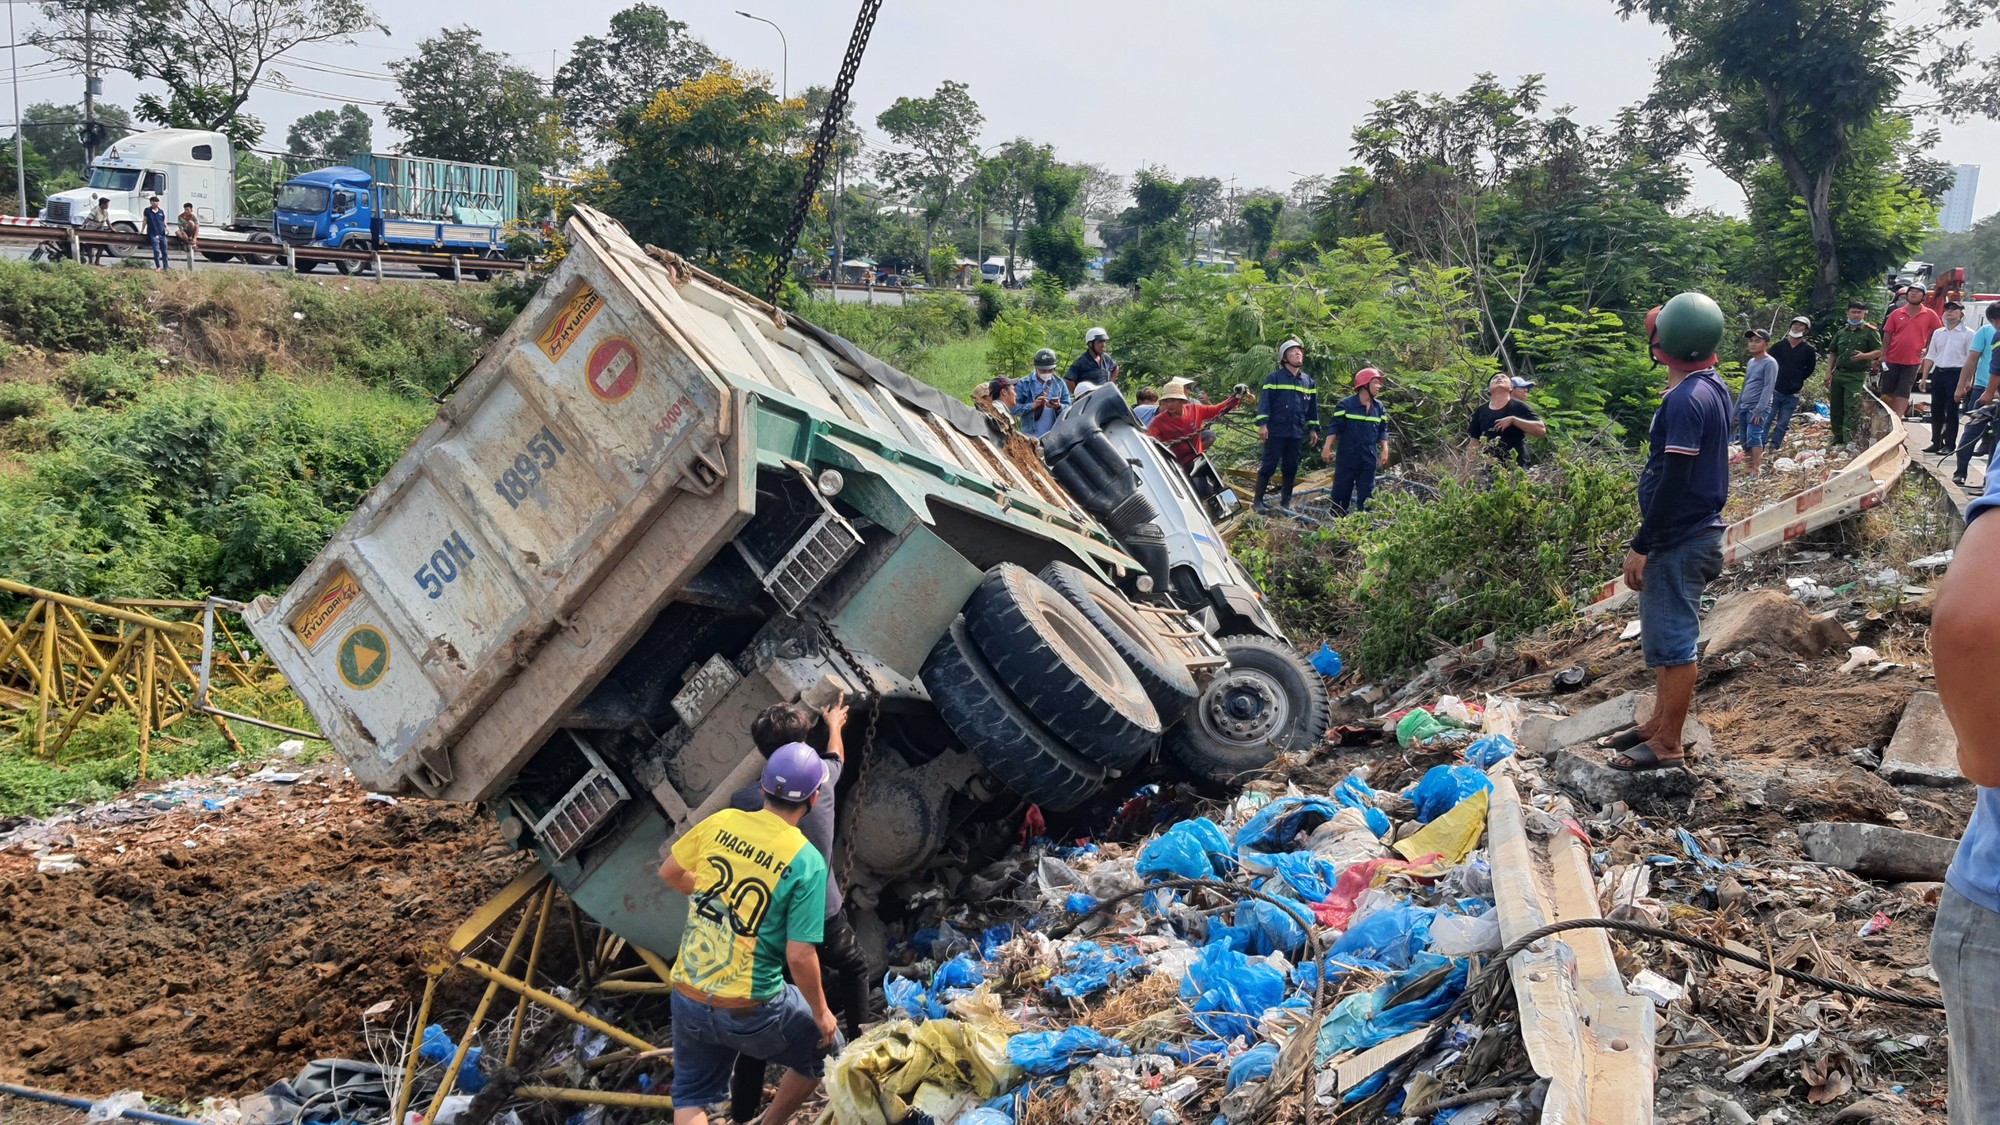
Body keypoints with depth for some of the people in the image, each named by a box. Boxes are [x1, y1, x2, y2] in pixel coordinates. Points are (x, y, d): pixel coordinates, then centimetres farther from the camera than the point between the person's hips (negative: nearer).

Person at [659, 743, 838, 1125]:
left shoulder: (721, 821, -4)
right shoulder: (807, 862, -17)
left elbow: (670, 871, 12)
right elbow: (800, 956, -18)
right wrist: (821, 1013, -2)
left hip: (687, 997, 4)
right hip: (749, 1011, -4)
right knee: (824, 1045, 24)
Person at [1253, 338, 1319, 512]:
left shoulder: (1308, 382, 13)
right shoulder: (1274, 378, -2)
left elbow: (1313, 407, 18)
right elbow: (1264, 401, -7)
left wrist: (1313, 428, 15)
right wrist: (1262, 424, -15)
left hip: (1297, 433, 5)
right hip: (1276, 431, -5)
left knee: (1291, 467, 10)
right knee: (1269, 465, -5)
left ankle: (1286, 501, 20)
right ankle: (1258, 501, -2)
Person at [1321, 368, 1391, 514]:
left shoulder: (1379, 407, 6)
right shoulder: (1346, 404, -7)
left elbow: (1383, 430, 12)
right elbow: (1335, 427, -7)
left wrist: (1385, 450, 3)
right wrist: (1327, 447, -13)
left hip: (1369, 457, 4)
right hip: (1347, 455, -4)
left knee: (1366, 490, 5)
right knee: (1342, 488, 2)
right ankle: (1337, 517, 10)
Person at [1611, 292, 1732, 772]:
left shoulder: (1685, 400, -22)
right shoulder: (1712, 388, 9)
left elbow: (1673, 482, -23)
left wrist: (1641, 546, -20)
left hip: (1679, 540, -10)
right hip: (1696, 531, 10)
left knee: (1672, 642, -1)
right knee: (1664, 636, 20)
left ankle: (1667, 746, 8)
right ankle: (1659, 723, 32)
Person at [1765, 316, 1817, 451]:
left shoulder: (1809, 350, -1)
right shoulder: (1779, 345, 0)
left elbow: (1809, 370, 12)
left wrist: (1797, 380, 8)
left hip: (1792, 394, 0)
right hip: (1774, 390, 0)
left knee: (1782, 424, 3)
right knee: (1766, 420, -4)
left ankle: (1774, 447, 9)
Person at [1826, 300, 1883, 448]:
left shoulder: (1870, 331, 0)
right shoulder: (1841, 331, 16)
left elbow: (1879, 352, -5)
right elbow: (1832, 353, 20)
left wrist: (1863, 356, -23)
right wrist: (1829, 372, 9)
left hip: (1856, 376, -6)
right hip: (1838, 374, 6)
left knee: (1852, 409, -15)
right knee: (1836, 409, 9)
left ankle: (1850, 442, -19)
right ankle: (1837, 439, 21)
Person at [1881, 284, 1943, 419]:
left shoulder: (1930, 315, -1)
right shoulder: (1896, 314, 2)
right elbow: (1887, 335, 4)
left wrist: (1927, 348, 0)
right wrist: (1883, 355, -1)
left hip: (1913, 361, -2)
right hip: (1892, 359, 2)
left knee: (1903, 393, -3)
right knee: (1887, 392, 9)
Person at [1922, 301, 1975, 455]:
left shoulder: (1968, 334, -4)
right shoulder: (1938, 333, 13)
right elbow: (1930, 356, 16)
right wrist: (1924, 376, 8)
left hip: (1955, 374, -6)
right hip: (1938, 373, 6)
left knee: (1951, 412, -2)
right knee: (1936, 410, 9)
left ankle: (1950, 444, 3)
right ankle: (1936, 442, 17)